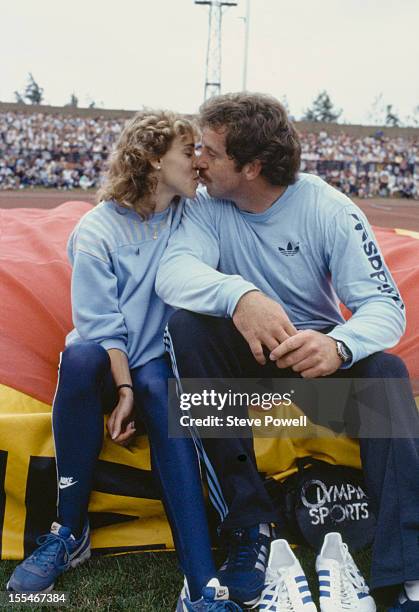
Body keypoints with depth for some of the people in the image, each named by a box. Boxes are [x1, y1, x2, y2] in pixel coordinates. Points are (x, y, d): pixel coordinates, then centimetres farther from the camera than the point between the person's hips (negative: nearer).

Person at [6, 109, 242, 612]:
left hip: (161, 362, 1)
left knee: (160, 390, -31)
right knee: (79, 356, -34)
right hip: (106, 361, -1)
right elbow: (101, 325, -9)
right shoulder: (98, 230, -5)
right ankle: (70, 531, -22)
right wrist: (123, 388, -19)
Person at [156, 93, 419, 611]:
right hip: (241, 353, 1)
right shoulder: (208, 205, -7)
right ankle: (250, 525, -26)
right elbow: (172, 271, -26)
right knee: (186, 324, -29)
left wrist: (339, 346, -41)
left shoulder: (330, 210, -12)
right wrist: (237, 295, -48)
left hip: (317, 350, -1)